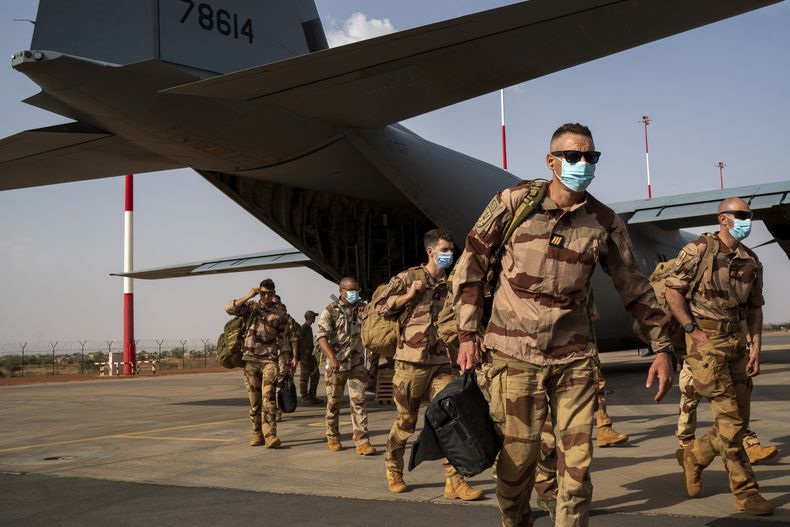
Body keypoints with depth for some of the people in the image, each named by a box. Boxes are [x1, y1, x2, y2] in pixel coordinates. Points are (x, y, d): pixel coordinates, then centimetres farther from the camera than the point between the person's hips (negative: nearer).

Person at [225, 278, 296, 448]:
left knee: (268, 397, -14)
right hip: (250, 359, 1)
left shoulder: (279, 314, 9)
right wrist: (248, 296, -10)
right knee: (254, 399, 5)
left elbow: (285, 339, 11)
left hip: (269, 360, -1)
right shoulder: (251, 307, 10)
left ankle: (270, 435, -19)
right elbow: (229, 309, -5)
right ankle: (257, 434, 14)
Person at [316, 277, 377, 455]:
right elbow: (322, 336, -15)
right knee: (334, 402, 10)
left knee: (359, 401, -6)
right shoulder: (331, 311, -4)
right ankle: (333, 437, 26)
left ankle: (362, 441, -8)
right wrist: (331, 357, -30)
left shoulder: (362, 310, 7)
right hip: (336, 364, -2)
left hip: (357, 363, 2)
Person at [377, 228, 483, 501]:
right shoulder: (408, 277, 1)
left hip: (443, 361, 4)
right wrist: (410, 294, -11)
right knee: (406, 421, 7)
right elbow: (381, 306, 0)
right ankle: (393, 469, 29)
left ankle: (454, 481, -6)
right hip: (411, 359, -3)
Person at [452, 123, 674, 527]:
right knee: (516, 463, 3)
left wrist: (662, 347, 8)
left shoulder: (604, 221, 3)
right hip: (515, 355, -2)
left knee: (577, 466, 2)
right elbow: (470, 263, 2)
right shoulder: (513, 202, -3)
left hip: (575, 358, 2)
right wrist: (467, 333, -2)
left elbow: (634, 286, 11)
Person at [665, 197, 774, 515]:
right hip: (707, 343, -6)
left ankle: (694, 456, 30)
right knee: (730, 419, -7)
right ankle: (745, 492, 1)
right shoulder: (698, 250, -6)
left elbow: (755, 307, 13)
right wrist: (692, 329, -10)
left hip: (737, 343, 6)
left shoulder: (751, 261, 11)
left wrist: (756, 347, 5)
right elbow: (672, 290, -7)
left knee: (738, 421, 7)